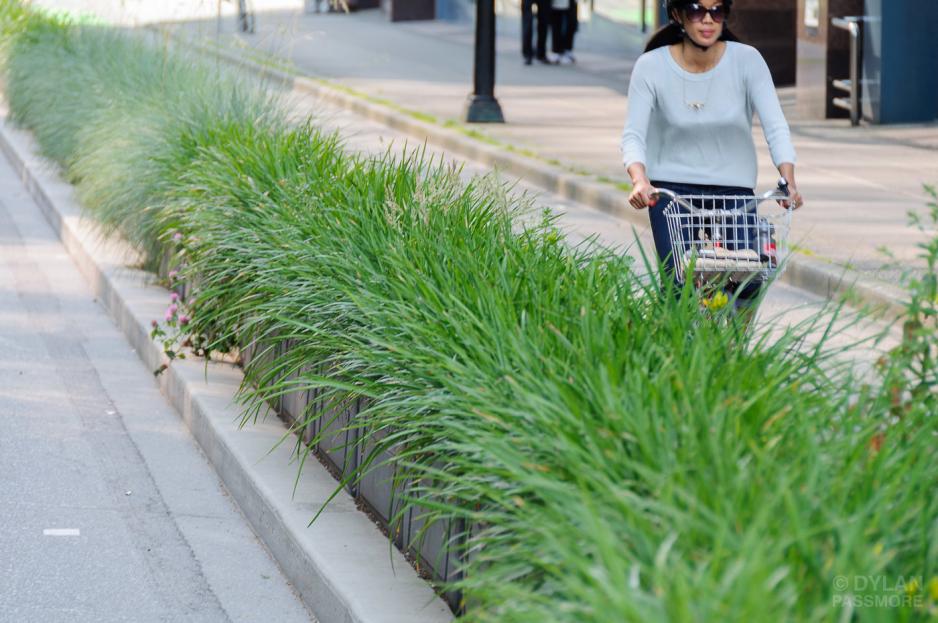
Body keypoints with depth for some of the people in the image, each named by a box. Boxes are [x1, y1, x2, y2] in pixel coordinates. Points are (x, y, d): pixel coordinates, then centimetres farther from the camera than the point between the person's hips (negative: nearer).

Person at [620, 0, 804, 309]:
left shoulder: (747, 60, -10)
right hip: (672, 186, -1)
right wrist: (640, 180, -36)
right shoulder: (651, 67, -11)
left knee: (749, 280, -12)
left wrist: (789, 181, -32)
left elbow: (775, 126, -16)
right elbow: (633, 135, -16)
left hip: (734, 187, 1)